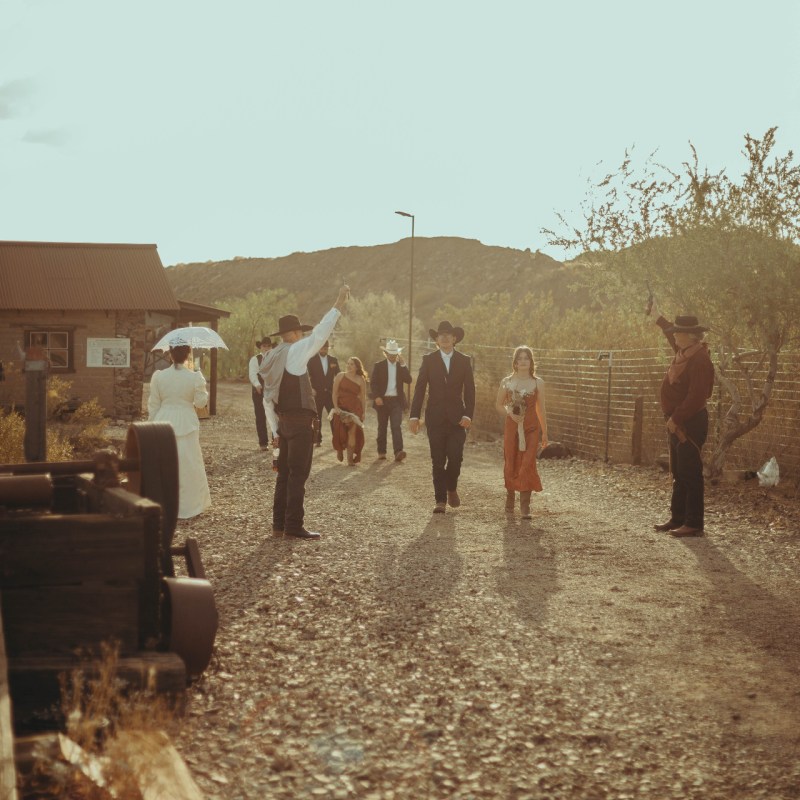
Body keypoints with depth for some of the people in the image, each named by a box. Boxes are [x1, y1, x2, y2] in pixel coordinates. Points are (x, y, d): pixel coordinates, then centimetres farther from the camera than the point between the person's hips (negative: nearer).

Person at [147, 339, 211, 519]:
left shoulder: (159, 376, -4)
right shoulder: (194, 377, -10)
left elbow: (153, 405, 2)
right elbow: (201, 402, -1)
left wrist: (152, 424, 13)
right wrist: (201, 382, 12)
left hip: (164, 423, 2)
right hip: (186, 424, -2)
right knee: (186, 466, 7)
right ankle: (186, 506, 13)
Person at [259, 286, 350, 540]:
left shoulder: (271, 360, 15)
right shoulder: (294, 352, -10)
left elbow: (267, 400, 17)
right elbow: (320, 334, -20)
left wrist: (276, 430, 21)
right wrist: (339, 304, -18)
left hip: (284, 423, 9)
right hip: (300, 423, -9)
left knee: (285, 473, 12)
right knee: (298, 474, -5)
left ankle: (279, 523, 15)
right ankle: (294, 526, -4)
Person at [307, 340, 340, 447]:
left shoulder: (333, 360, 9)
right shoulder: (312, 360, 1)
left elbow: (338, 375, 10)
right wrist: (311, 389, -13)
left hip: (330, 393, 2)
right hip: (317, 393, -2)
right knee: (317, 417, 3)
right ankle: (317, 440, 8)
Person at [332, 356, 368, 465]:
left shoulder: (361, 380, 4)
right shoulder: (340, 376, 3)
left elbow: (363, 397, 6)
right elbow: (335, 393, 1)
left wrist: (363, 412, 2)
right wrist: (336, 407, -9)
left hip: (355, 408, 0)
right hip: (341, 407, 1)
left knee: (352, 432, -8)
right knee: (340, 431, 3)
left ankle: (350, 458, -5)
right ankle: (339, 450, 32)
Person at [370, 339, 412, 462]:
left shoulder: (401, 366, 9)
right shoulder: (379, 366, 3)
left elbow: (408, 380, -4)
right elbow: (373, 383, -2)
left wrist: (403, 364, -10)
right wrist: (376, 396, -16)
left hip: (397, 401, 0)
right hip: (382, 400, 0)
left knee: (397, 426, -12)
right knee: (382, 427, 8)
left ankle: (398, 452, -22)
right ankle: (381, 452, 17)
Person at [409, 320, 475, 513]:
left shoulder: (464, 361, 5)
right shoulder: (428, 360, 4)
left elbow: (469, 390, 3)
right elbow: (420, 389, 2)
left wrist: (468, 415, -10)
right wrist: (414, 416, -5)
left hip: (457, 418, 0)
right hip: (435, 418, 0)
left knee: (455, 457, -8)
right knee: (438, 461, 1)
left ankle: (451, 488, 21)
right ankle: (440, 500, 9)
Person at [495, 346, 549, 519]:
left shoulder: (538, 383, 2)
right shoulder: (506, 382, 3)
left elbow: (541, 409, 7)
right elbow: (499, 404, 12)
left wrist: (545, 432, 8)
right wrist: (510, 413, -8)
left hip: (531, 428, -1)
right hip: (512, 427, 1)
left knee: (527, 465, -9)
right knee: (511, 465, 6)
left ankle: (525, 506, -6)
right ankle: (510, 497, 30)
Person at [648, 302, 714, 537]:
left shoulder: (699, 359, -19)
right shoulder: (684, 351, 9)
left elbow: (696, 397, -25)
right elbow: (671, 333, 34)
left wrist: (676, 419, -21)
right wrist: (657, 317, 44)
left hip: (690, 423, -10)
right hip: (678, 422, 10)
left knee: (691, 475, -7)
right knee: (678, 474, 14)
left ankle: (694, 524, -3)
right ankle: (677, 518, 22)